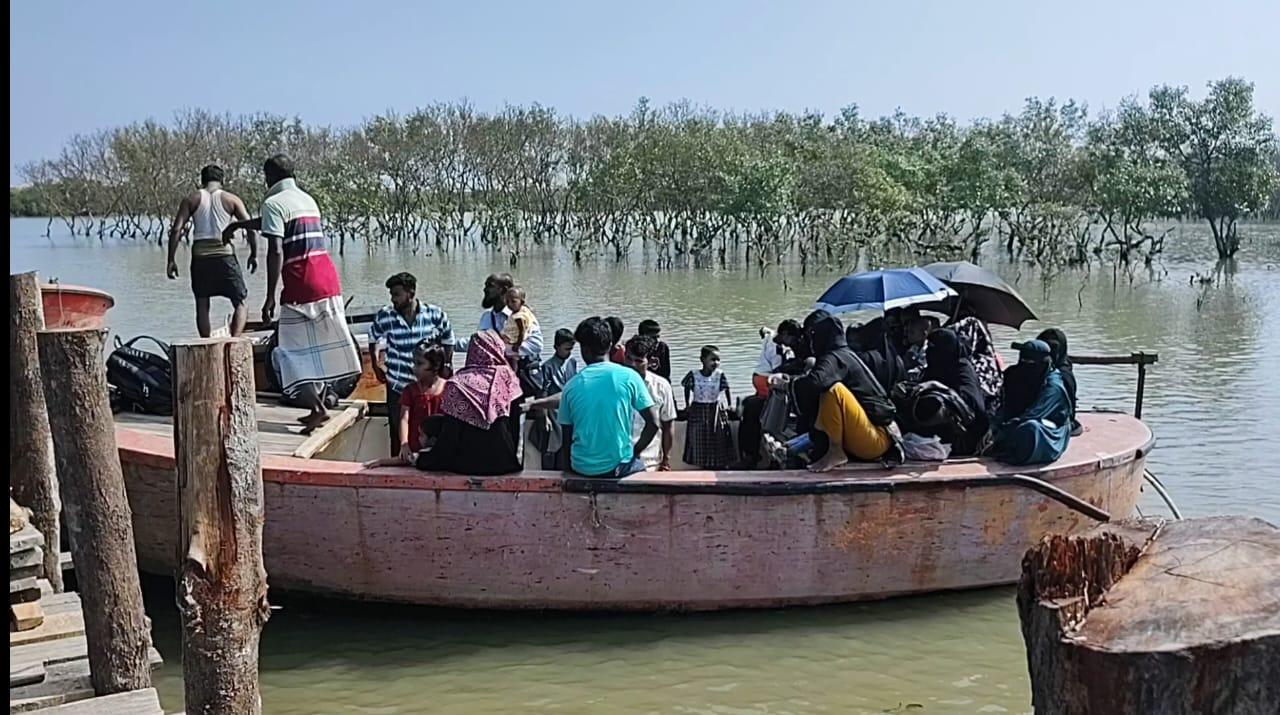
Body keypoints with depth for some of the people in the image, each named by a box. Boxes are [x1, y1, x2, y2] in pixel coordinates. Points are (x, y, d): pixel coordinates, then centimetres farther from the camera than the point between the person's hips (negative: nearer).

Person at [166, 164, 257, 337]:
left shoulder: (191, 200, 8)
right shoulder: (231, 199, 5)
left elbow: (176, 230, 0)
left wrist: (171, 260, 2)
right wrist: (253, 255, 9)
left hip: (200, 257, 2)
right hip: (224, 255, -2)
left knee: (202, 305, 13)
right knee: (240, 303, 5)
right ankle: (234, 340, -16)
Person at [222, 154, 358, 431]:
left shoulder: (273, 203, -6)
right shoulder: (307, 199, 19)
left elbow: (276, 252, -15)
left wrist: (270, 297, -14)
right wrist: (239, 224, 51)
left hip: (301, 288, -7)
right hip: (329, 281, 8)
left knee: (295, 352, 0)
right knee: (321, 347, 14)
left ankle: (318, 408, -10)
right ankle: (320, 405, 19)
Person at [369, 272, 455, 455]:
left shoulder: (435, 314, -10)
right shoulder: (384, 316, -9)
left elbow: (448, 342, 8)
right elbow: (374, 339, 12)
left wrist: (445, 366, 4)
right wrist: (376, 367, 11)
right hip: (397, 385, 0)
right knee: (398, 432, 4)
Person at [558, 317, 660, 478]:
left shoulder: (571, 386, -3)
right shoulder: (629, 377, -7)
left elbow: (567, 439, 3)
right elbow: (653, 423, -8)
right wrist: (635, 452, 6)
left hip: (581, 468, 2)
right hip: (619, 466, -1)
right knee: (639, 465, 31)